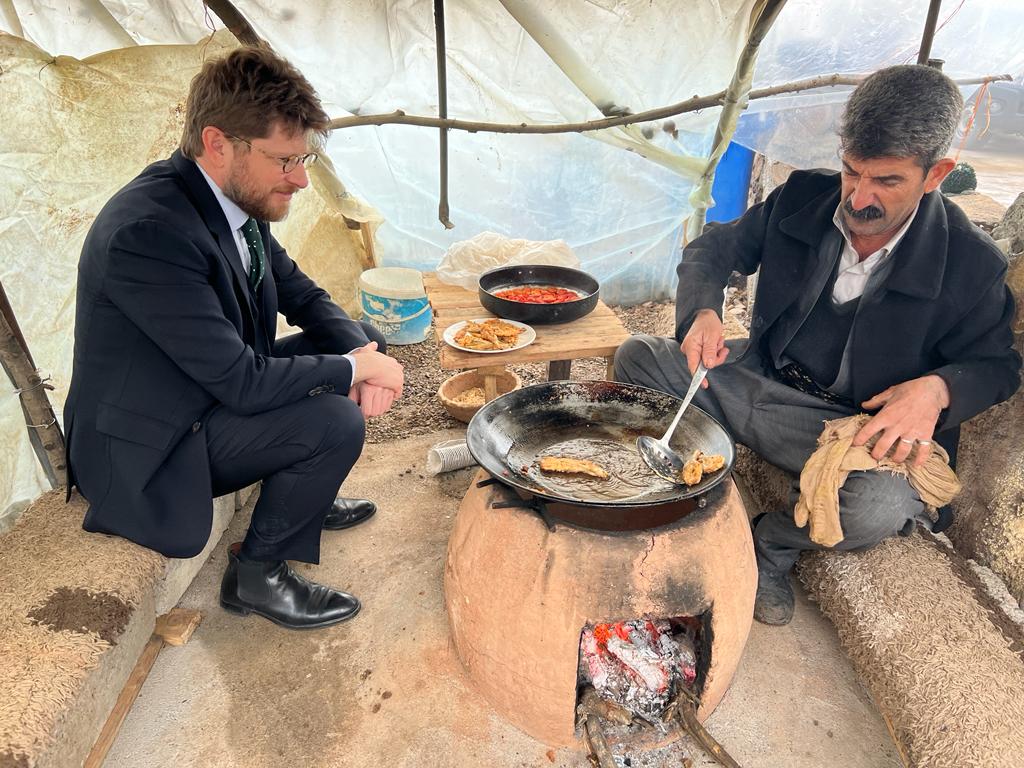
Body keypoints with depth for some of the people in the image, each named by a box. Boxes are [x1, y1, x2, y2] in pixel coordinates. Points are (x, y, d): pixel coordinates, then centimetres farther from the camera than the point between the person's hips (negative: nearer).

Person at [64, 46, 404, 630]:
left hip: (218, 390, 9)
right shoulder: (148, 232, -31)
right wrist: (354, 369, -19)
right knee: (337, 422, -26)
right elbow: (241, 382, -31)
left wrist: (360, 351, -12)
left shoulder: (235, 199, -4)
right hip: (146, 447, -9)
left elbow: (303, 296, 6)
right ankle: (256, 574, -2)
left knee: (363, 338, 6)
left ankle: (306, 495, 21)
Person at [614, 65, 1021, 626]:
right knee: (637, 357, -14)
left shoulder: (970, 264, -11)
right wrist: (702, 312, -18)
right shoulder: (803, 197, -4)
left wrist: (938, 389, -24)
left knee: (882, 506, -36)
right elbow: (714, 249, 4)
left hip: (856, 424, -3)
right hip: (761, 377, 3)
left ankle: (771, 543, -1)